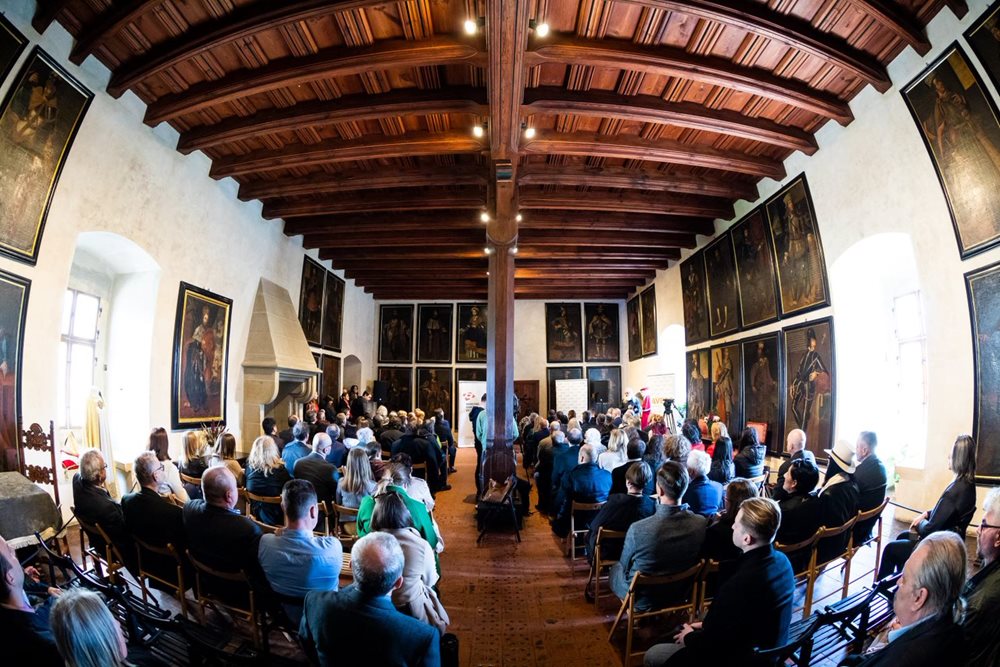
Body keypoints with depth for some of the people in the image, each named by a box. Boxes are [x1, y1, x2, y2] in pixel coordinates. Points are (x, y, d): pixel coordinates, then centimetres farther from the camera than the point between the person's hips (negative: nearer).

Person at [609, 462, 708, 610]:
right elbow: (694, 560, -2)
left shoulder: (638, 529, -35)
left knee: (616, 567, 27)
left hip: (641, 600, -3)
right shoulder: (701, 523, -23)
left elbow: (625, 565, -14)